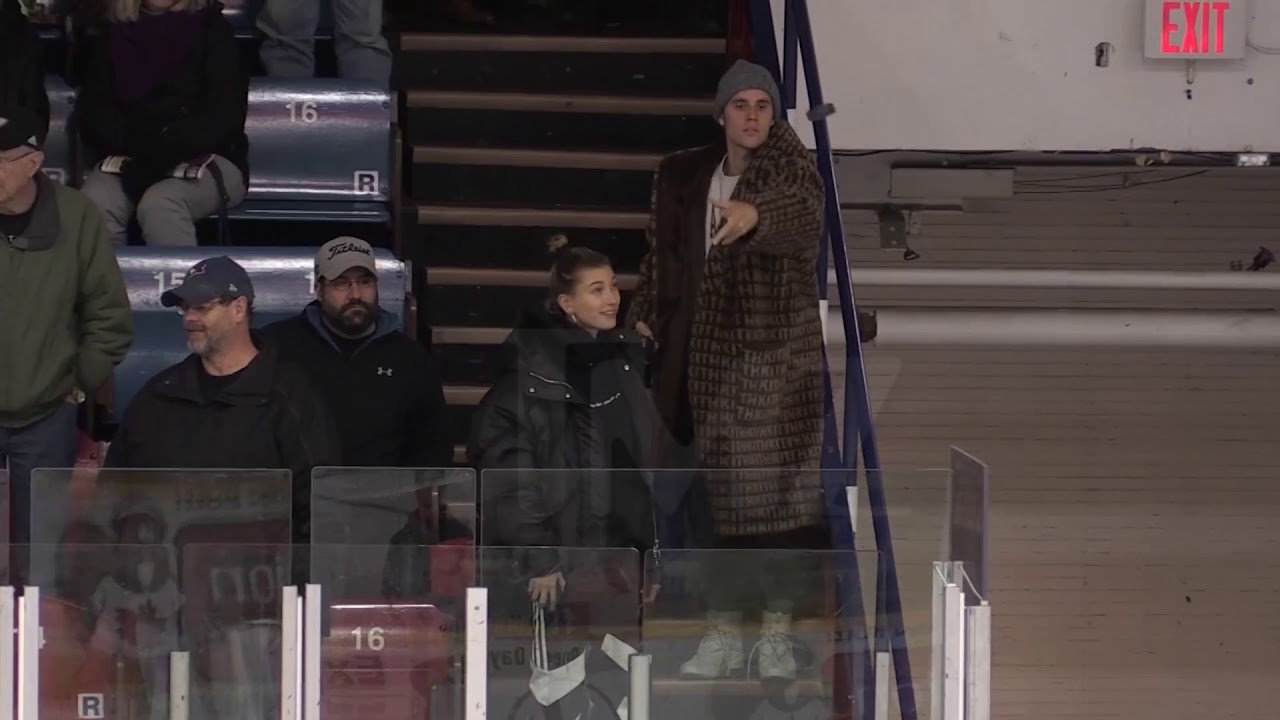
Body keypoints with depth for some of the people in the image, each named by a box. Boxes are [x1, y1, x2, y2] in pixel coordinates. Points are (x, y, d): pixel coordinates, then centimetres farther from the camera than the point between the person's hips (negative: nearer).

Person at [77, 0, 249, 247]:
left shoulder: (210, 29, 4)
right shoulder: (112, 34, 13)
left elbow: (224, 114, -5)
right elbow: (93, 109, 6)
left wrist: (166, 147, -21)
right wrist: (133, 142, -15)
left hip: (206, 159, -3)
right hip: (128, 158, 3)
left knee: (158, 205, -34)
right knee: (96, 205, -29)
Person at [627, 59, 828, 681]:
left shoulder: (791, 170, -7)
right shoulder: (684, 177, 9)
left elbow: (803, 212, -30)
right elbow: (663, 255, 18)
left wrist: (754, 213, -51)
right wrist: (645, 316, 5)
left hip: (779, 354, -4)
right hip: (710, 354, 4)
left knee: (778, 487, -4)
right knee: (715, 488, 2)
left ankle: (778, 633, 3)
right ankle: (721, 632, 8)